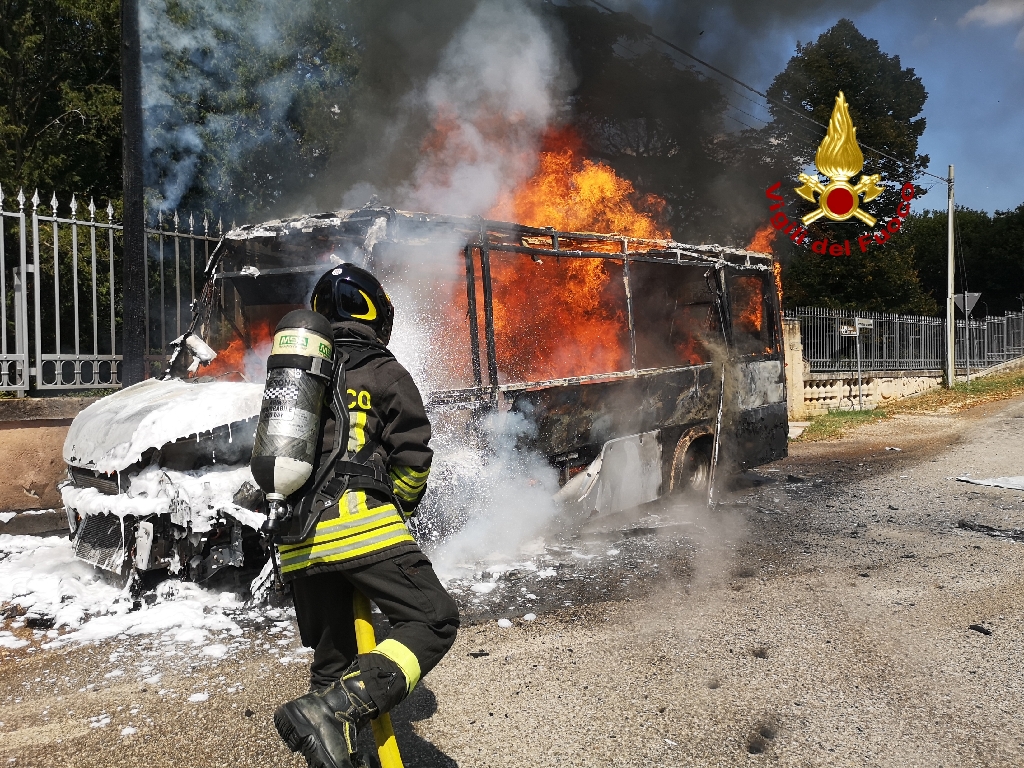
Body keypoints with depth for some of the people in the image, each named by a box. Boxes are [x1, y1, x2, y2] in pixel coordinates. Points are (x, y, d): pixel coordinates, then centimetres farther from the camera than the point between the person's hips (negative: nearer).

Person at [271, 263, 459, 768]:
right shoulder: (384, 372, 7)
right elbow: (413, 460, 4)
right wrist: (396, 510, 22)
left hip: (294, 539, 7)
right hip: (358, 523, -7)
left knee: (331, 657, 18)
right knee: (434, 621, -5)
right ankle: (337, 709, -21)